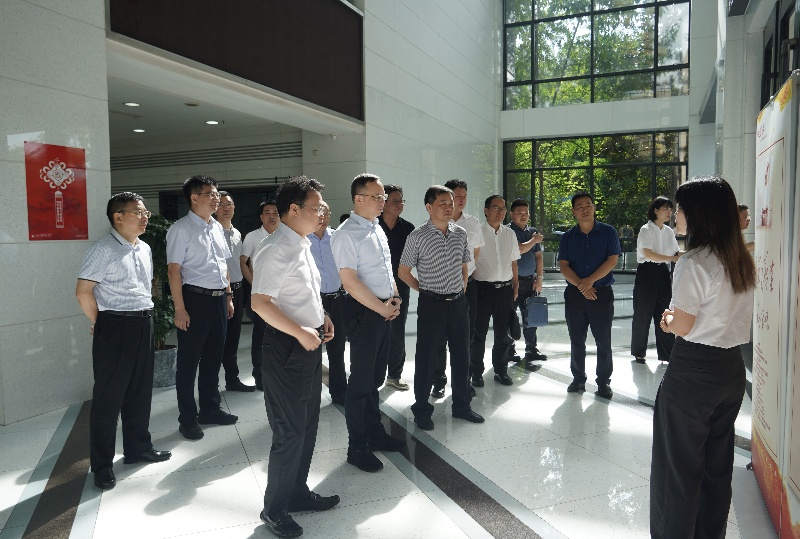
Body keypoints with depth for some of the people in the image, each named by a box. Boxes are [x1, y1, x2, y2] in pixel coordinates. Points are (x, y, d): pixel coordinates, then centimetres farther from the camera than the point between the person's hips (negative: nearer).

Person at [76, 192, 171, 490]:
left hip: (144, 324, 7)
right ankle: (102, 465, 15)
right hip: (115, 326, -7)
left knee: (140, 390, 16)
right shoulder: (104, 250, -12)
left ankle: (138, 447, 32)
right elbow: (83, 292, -14)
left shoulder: (145, 249, 11)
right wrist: (100, 324, -4)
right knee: (109, 396, 2)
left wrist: (146, 317, 13)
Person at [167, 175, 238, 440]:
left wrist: (229, 296, 16)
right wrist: (180, 309, -17)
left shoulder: (218, 227, 12)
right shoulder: (181, 229, -9)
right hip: (196, 299, -7)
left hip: (219, 299, 7)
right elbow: (174, 270, -13)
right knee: (189, 361, 4)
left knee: (213, 358, 17)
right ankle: (188, 419, 17)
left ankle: (210, 409, 31)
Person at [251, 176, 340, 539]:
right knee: (290, 433, 2)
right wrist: (301, 332, -23)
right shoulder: (276, 250, -19)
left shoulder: (303, 245, 11)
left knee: (307, 427, 20)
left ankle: (298, 493, 38)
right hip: (287, 348, -9)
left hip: (309, 345, 10)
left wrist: (321, 317, 9)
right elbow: (260, 303, -24)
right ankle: (274, 509, 22)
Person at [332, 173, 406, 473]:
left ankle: (375, 434, 33)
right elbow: (350, 282, -20)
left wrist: (394, 299, 4)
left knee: (375, 379, 18)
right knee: (361, 382, 1)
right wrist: (382, 308, -15)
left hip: (385, 311, 8)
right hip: (364, 313, -8)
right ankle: (357, 448, 14)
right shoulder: (347, 235, -15)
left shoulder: (378, 229, 12)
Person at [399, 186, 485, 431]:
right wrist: (424, 289, 0)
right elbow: (403, 271, -2)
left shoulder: (461, 233, 6)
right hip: (431, 304, -5)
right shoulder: (418, 236, -9)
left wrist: (463, 287, 10)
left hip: (458, 302, 5)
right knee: (426, 358, 3)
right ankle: (421, 409, 17)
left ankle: (461, 405, 27)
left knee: (461, 356, 12)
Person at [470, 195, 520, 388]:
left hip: (505, 288, 4)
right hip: (483, 288, -4)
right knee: (479, 333, 5)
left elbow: (514, 262, 15)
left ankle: (500, 370, 27)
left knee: (503, 333, 13)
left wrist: (515, 286, 11)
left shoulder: (510, 234, 10)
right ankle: (476, 372, 18)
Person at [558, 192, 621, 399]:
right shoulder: (568, 237, 6)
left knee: (603, 341, 1)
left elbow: (612, 260, -8)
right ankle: (578, 378, 21)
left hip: (602, 292, -2)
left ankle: (604, 382, 13)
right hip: (574, 294, 2)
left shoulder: (608, 232, 0)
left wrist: (590, 280, -16)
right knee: (576, 341, 9)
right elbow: (563, 265, 0)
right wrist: (580, 285, -14)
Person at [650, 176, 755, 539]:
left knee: (679, 465, 6)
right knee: (717, 462, 19)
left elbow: (681, 327, -15)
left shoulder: (694, 263, -19)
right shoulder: (742, 262, 7)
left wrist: (668, 321, 4)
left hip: (693, 372, -8)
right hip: (732, 368, 8)